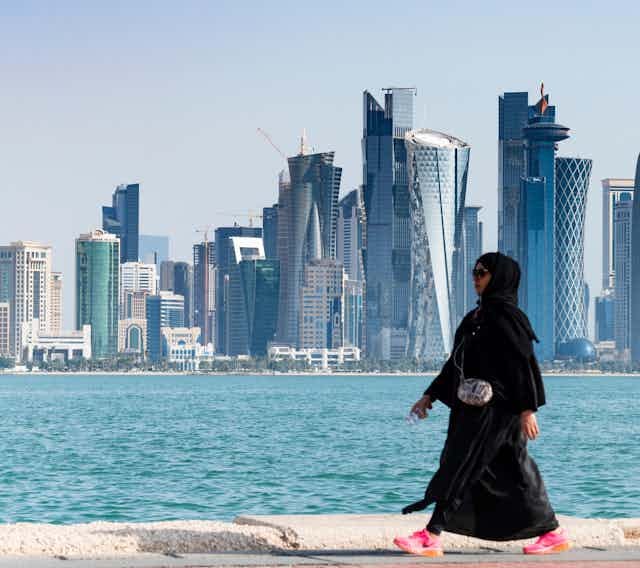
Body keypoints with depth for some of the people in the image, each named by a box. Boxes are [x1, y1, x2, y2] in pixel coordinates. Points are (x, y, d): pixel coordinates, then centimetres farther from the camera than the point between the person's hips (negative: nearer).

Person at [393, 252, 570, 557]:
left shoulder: (505, 314, -11)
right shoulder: (478, 316, 18)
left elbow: (524, 362, -16)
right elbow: (456, 362, 21)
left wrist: (528, 409, -20)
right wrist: (430, 395, 17)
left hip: (494, 407, -10)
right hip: (474, 406, 10)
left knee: (460, 467, -9)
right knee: (511, 473, 9)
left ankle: (431, 537, -8)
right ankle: (553, 533, 13)